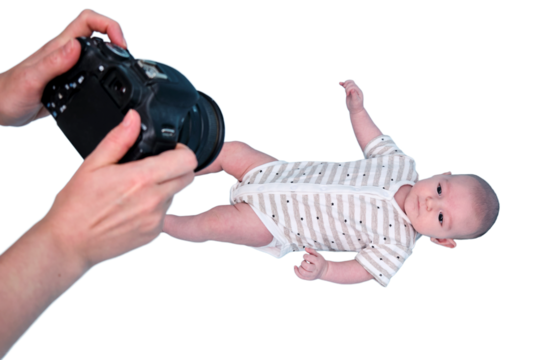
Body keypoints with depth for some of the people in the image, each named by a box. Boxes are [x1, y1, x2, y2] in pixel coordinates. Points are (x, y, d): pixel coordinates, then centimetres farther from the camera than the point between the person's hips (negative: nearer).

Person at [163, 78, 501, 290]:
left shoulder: (399, 243, -21)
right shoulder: (403, 163, -8)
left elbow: (361, 271, -19)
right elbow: (374, 140, 10)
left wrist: (323, 270, -39)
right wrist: (357, 107, -2)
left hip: (274, 224, -5)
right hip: (282, 172, 5)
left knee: (217, 223, -18)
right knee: (229, 149, 0)